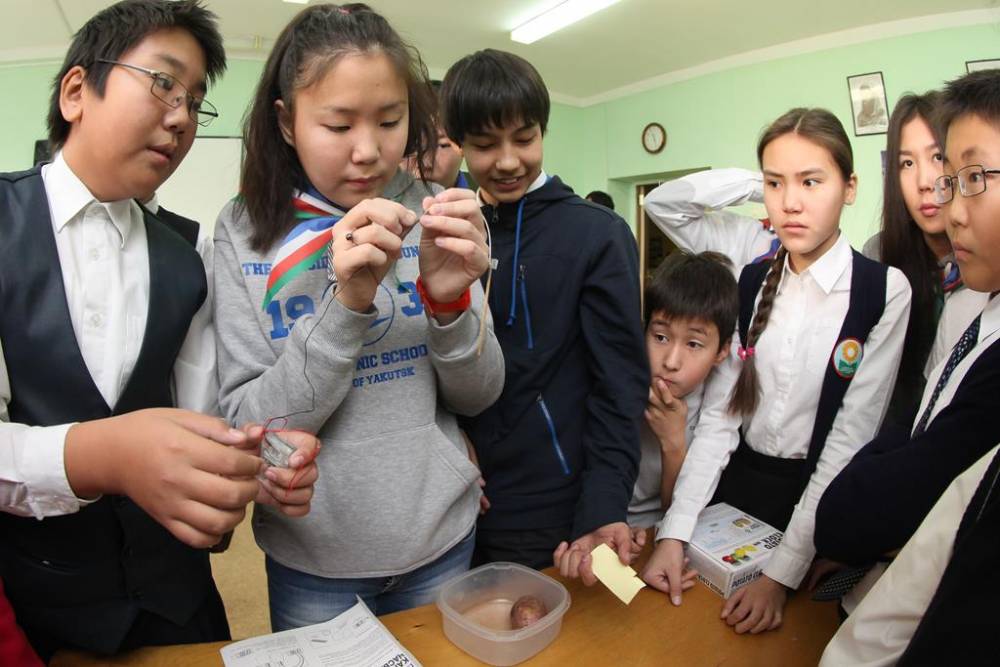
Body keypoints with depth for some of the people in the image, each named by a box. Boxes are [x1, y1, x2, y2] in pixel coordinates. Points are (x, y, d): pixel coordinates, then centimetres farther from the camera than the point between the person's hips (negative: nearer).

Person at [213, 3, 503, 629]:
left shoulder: (429, 216, -5)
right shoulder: (243, 234, -10)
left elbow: (479, 395, -5)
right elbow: (246, 425, -15)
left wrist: (450, 299, -25)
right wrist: (346, 302, -29)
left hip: (442, 536, 2)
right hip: (314, 559, -1)